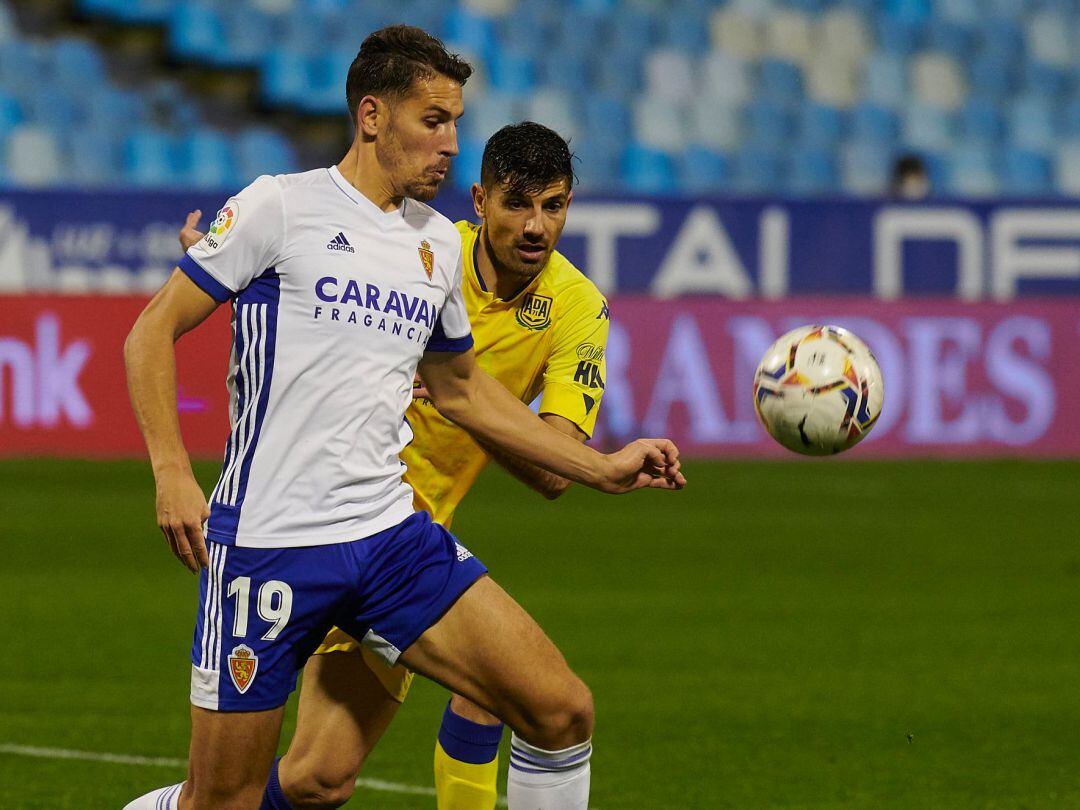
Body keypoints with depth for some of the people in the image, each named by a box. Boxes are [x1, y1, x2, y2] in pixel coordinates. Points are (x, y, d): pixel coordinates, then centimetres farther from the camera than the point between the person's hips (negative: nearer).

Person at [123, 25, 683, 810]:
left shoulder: (439, 244, 13)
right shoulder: (282, 207, -6)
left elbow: (460, 389, 28)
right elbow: (152, 333, -4)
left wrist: (603, 468, 24)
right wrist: (172, 470, -16)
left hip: (391, 535, 6)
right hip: (269, 541, -6)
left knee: (562, 711, -7)